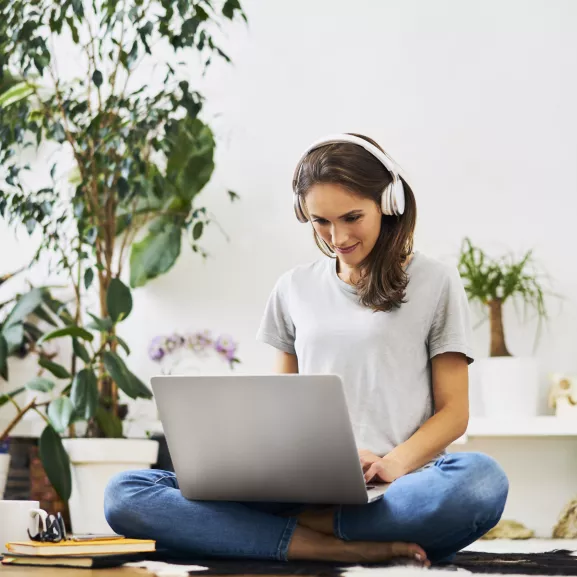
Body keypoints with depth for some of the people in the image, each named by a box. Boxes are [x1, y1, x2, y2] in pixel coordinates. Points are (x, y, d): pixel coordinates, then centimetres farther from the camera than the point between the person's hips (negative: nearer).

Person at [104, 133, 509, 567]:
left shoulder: (434, 282, 8)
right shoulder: (295, 289, 18)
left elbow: (453, 412, 5)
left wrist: (393, 465, -15)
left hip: (392, 493, -3)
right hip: (305, 487, 3)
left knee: (481, 481, -40)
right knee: (125, 495, -20)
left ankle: (309, 524, -22)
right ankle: (345, 546, -29)